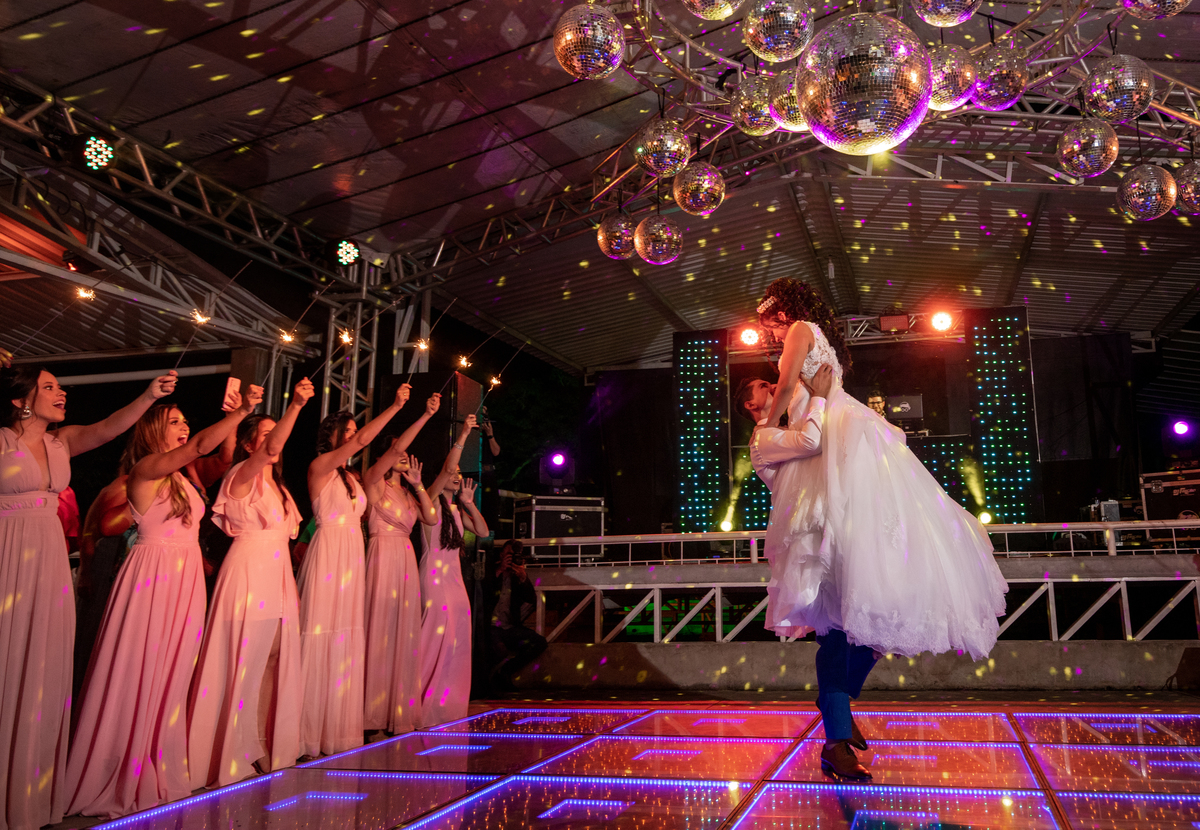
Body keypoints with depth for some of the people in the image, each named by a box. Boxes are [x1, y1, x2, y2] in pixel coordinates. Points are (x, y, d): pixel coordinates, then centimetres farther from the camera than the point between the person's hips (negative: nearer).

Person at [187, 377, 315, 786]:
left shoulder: (275, 484, 18)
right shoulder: (243, 475, -8)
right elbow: (270, 449, -30)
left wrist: (292, 588, 19)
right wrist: (295, 405, -43)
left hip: (277, 576, 8)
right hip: (248, 575, -8)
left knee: (274, 665, 11)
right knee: (243, 665, -4)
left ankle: (263, 745, 21)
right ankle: (232, 750, 7)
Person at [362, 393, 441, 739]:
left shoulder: (407, 493, 20)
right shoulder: (374, 481, 1)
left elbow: (431, 518, 8)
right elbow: (395, 448, -13)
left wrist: (418, 485, 2)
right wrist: (426, 416, -17)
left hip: (407, 561, 7)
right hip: (382, 558, -7)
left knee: (403, 635, 5)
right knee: (379, 632, -7)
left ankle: (398, 712, 11)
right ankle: (373, 715, -1)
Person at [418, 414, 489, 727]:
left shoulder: (456, 510, 19)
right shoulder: (431, 501, -2)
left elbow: (483, 532, 12)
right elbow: (446, 469, -17)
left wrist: (469, 502, 6)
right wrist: (463, 435, -19)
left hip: (454, 575, 7)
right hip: (434, 574, -7)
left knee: (456, 636, 6)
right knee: (437, 629, -12)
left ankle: (448, 702, 13)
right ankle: (424, 701, -6)